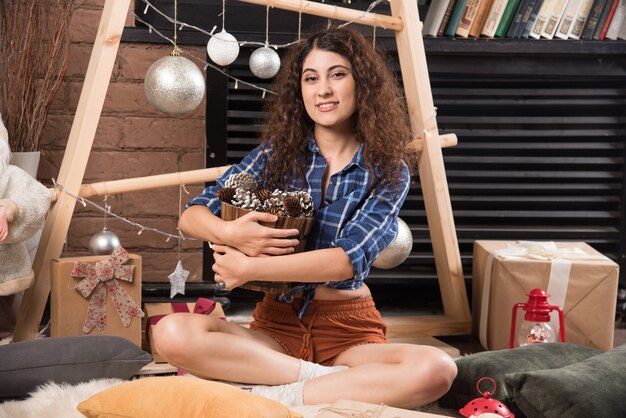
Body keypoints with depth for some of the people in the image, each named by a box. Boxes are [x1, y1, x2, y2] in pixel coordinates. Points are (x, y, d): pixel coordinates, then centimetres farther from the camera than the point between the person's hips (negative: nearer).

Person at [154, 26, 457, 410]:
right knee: (173, 334, -27)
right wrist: (229, 232, -23)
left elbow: (350, 257, -17)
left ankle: (276, 396, -25)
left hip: (349, 330, -1)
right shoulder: (278, 151, 3)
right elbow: (192, 215, 0)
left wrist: (248, 268, -21)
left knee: (435, 370, -32)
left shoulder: (389, 170, -3)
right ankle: (343, 381, -22)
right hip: (277, 323, 2)